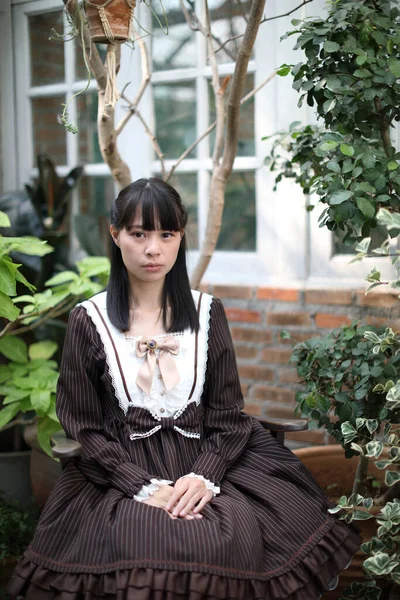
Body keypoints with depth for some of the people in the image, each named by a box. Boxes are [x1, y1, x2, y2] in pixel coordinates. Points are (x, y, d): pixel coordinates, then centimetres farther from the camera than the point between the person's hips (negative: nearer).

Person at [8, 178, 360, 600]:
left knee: (241, 535, -25)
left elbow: (228, 414, 6)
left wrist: (205, 475, -13)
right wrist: (144, 486, -14)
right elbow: (83, 425, -1)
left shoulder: (207, 312, 8)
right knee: (142, 542, -32)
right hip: (122, 470, -2)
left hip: (204, 464, 2)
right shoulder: (89, 320, 2)